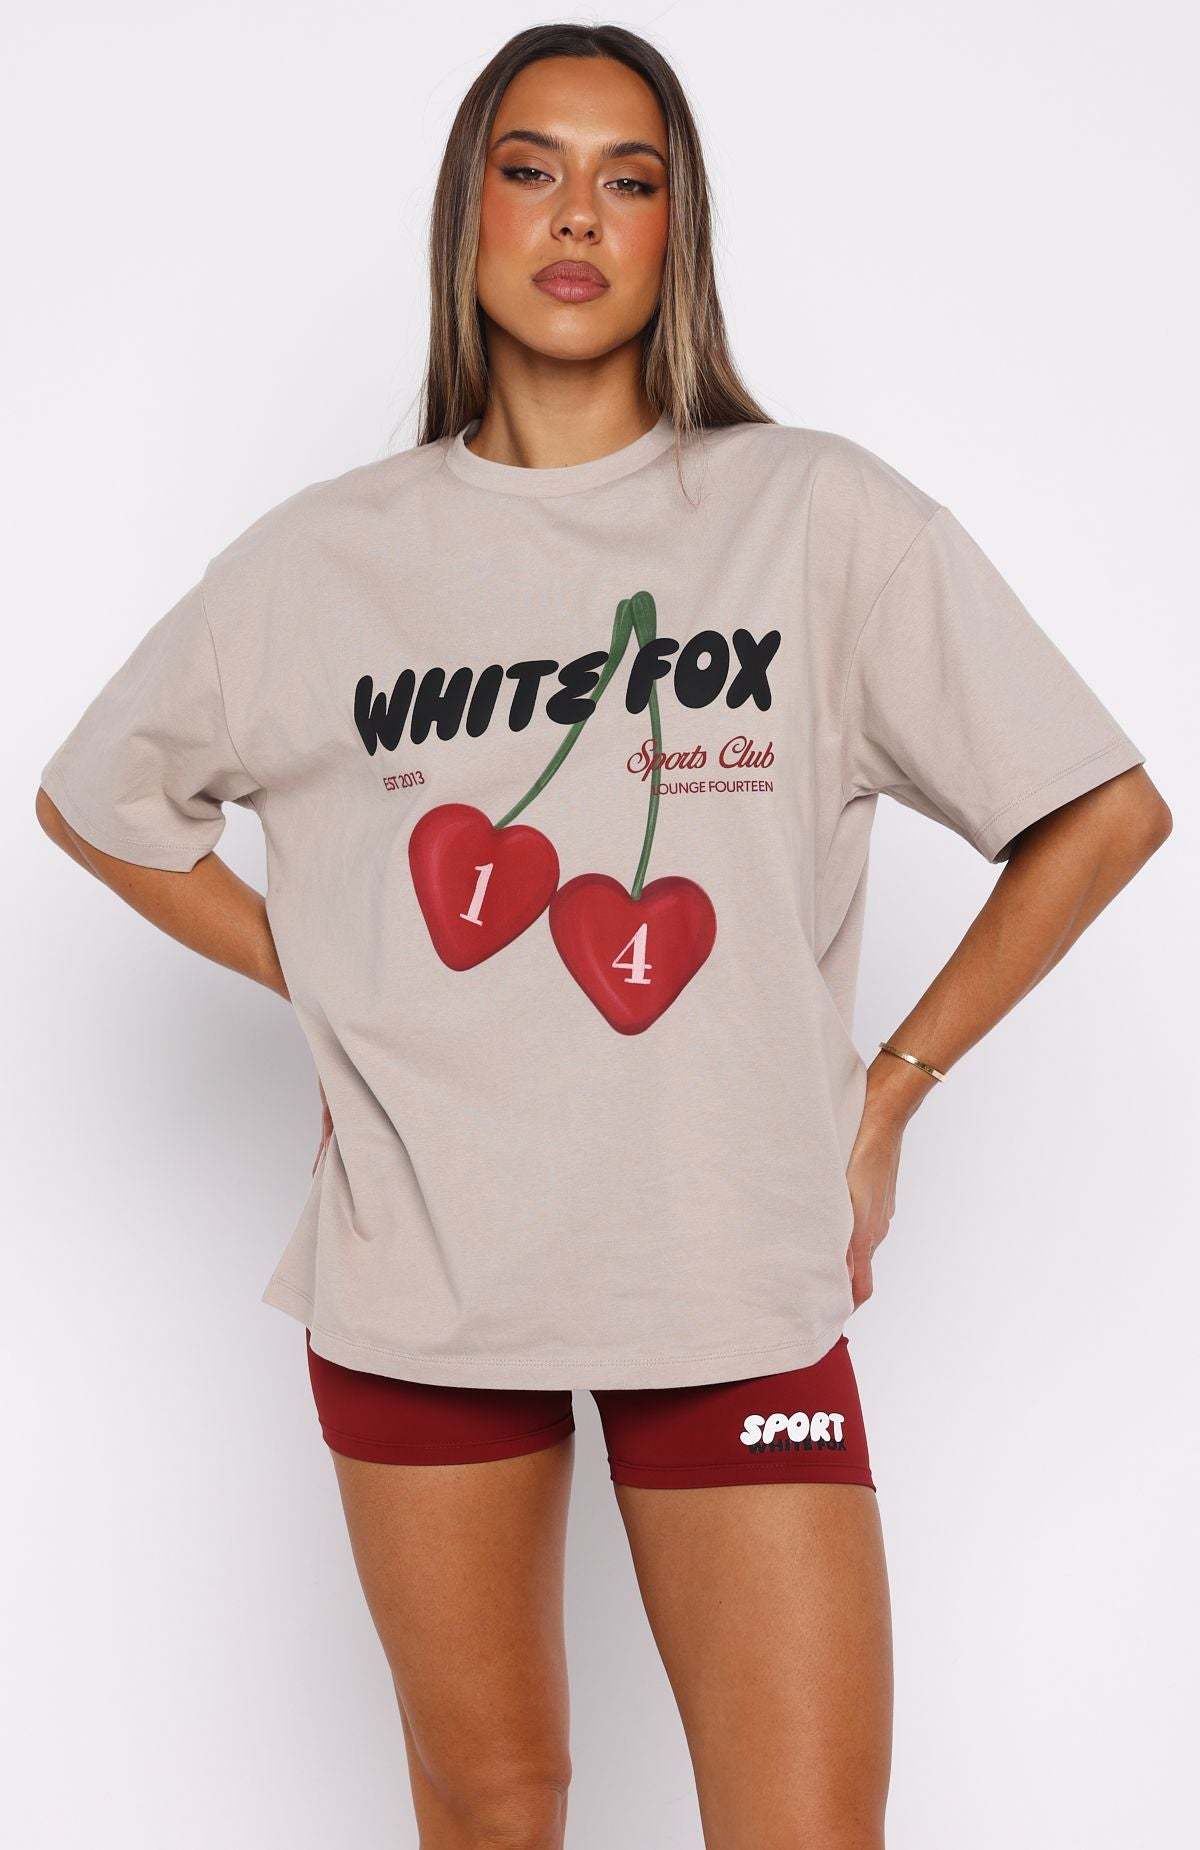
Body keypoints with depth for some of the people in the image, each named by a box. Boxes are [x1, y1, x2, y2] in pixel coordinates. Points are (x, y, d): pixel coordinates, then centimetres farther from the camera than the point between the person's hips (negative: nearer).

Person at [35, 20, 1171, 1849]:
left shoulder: (823, 515, -3)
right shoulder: (323, 560, 3)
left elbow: (1107, 810, 1)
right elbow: (94, 802, 17)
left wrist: (889, 1094, 1)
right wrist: (325, 990, 7)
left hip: (734, 1269, -1)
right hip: (416, 1271, 2)